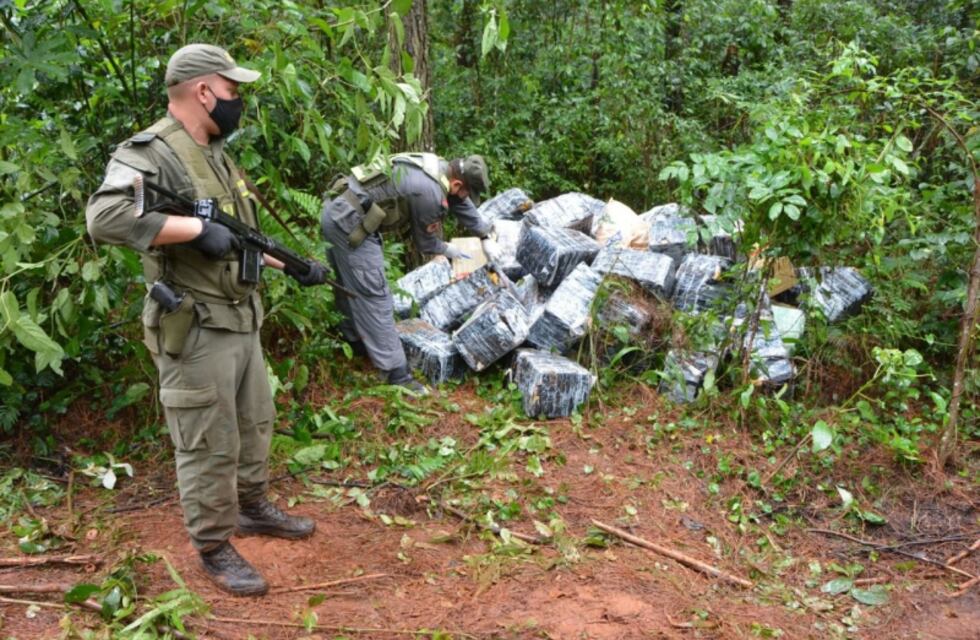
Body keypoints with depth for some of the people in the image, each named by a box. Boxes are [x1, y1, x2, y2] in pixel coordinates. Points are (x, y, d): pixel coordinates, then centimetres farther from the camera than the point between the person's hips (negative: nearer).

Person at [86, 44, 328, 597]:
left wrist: (295, 267, 17)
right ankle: (215, 550, 19)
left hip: (243, 322, 9)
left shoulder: (217, 155, 13)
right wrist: (196, 227, -30)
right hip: (196, 333, -9)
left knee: (255, 425, 22)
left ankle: (254, 507, 42)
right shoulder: (148, 154, -17)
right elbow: (104, 217, -33)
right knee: (210, 446, 3)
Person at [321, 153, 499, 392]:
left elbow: (464, 207, 24)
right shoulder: (430, 193, -20)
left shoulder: (441, 167, 6)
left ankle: (353, 339, 43)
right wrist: (448, 250, 15)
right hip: (350, 224, -10)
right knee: (374, 297, -7)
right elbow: (425, 242, -3)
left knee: (352, 287, 25)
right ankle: (396, 375, -3)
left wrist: (486, 235, 30)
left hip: (337, 211, 10)